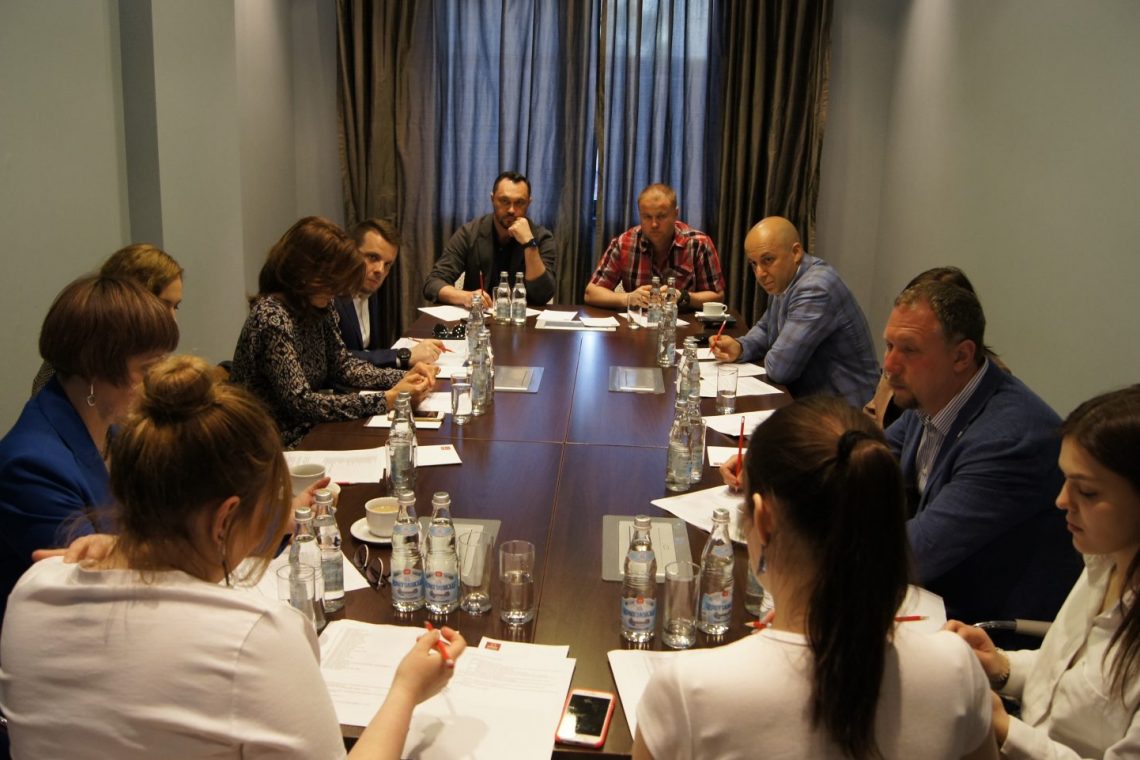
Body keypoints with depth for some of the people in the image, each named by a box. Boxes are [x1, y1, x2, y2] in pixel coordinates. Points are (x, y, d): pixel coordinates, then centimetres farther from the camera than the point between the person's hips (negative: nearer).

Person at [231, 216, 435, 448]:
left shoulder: (319, 307, 1)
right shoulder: (272, 318, -23)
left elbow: (342, 365, 10)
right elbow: (301, 403, -25)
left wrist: (402, 378, -6)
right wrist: (387, 400, -25)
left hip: (311, 430, 7)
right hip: (284, 445, -7)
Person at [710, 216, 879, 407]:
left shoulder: (815, 289, -23)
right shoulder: (784, 281, 6)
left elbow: (779, 368, -25)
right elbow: (765, 329, 21)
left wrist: (770, 357, -3)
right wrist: (739, 347, 1)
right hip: (805, 398, 8)